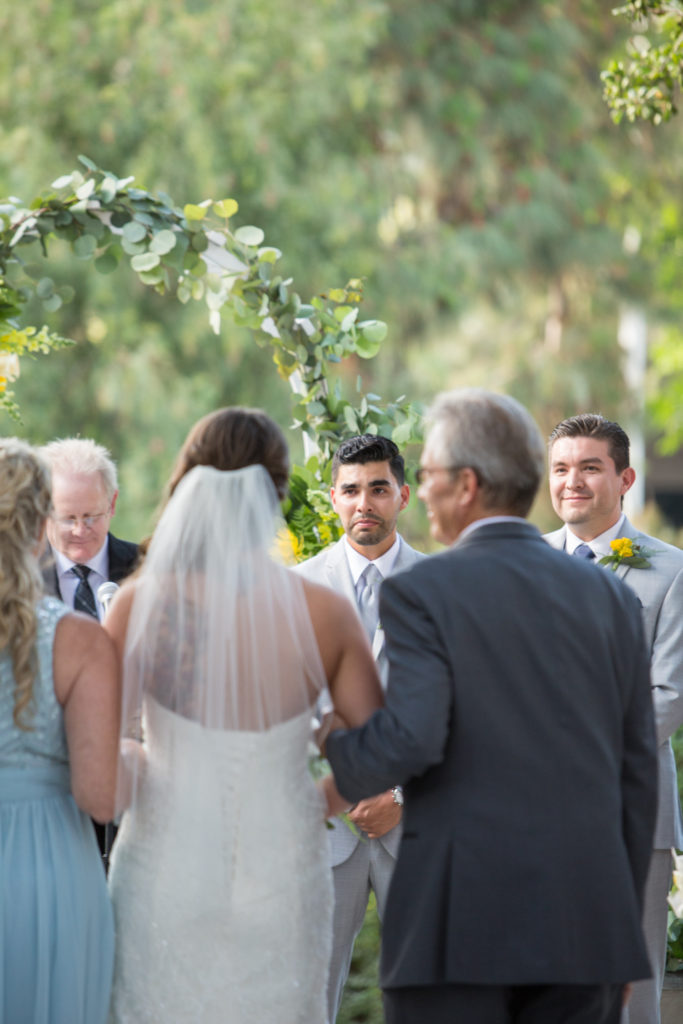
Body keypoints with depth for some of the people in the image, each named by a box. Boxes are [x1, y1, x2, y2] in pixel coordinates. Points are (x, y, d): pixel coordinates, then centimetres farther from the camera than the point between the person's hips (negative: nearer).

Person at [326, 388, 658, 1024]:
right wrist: (623, 928, 17)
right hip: (588, 923, 5)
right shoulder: (608, 596, 10)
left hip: (462, 924, -4)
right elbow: (637, 770, 11)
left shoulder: (421, 593, -5)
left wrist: (336, 755, 4)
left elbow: (411, 738, -18)